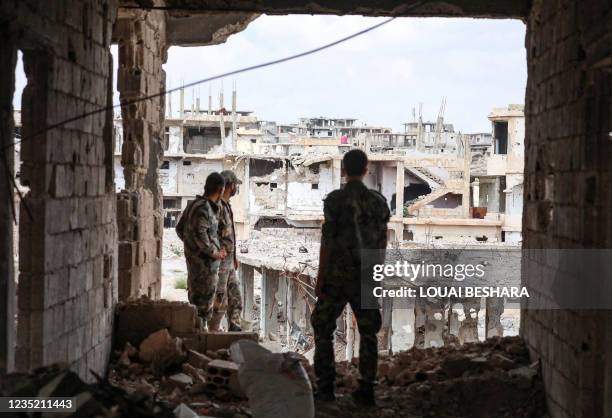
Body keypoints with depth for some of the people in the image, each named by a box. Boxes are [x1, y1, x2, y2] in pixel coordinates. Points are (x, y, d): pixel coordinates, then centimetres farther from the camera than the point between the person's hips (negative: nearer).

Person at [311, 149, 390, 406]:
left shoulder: (335, 200, -10)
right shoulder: (379, 201, 2)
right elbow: (382, 243, 8)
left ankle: (325, 387, 6)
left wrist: (320, 277, -5)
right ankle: (366, 390, 7)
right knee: (368, 332, 9)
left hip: (337, 275, -3)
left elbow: (327, 240, -11)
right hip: (367, 277, 3)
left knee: (323, 328, 9)